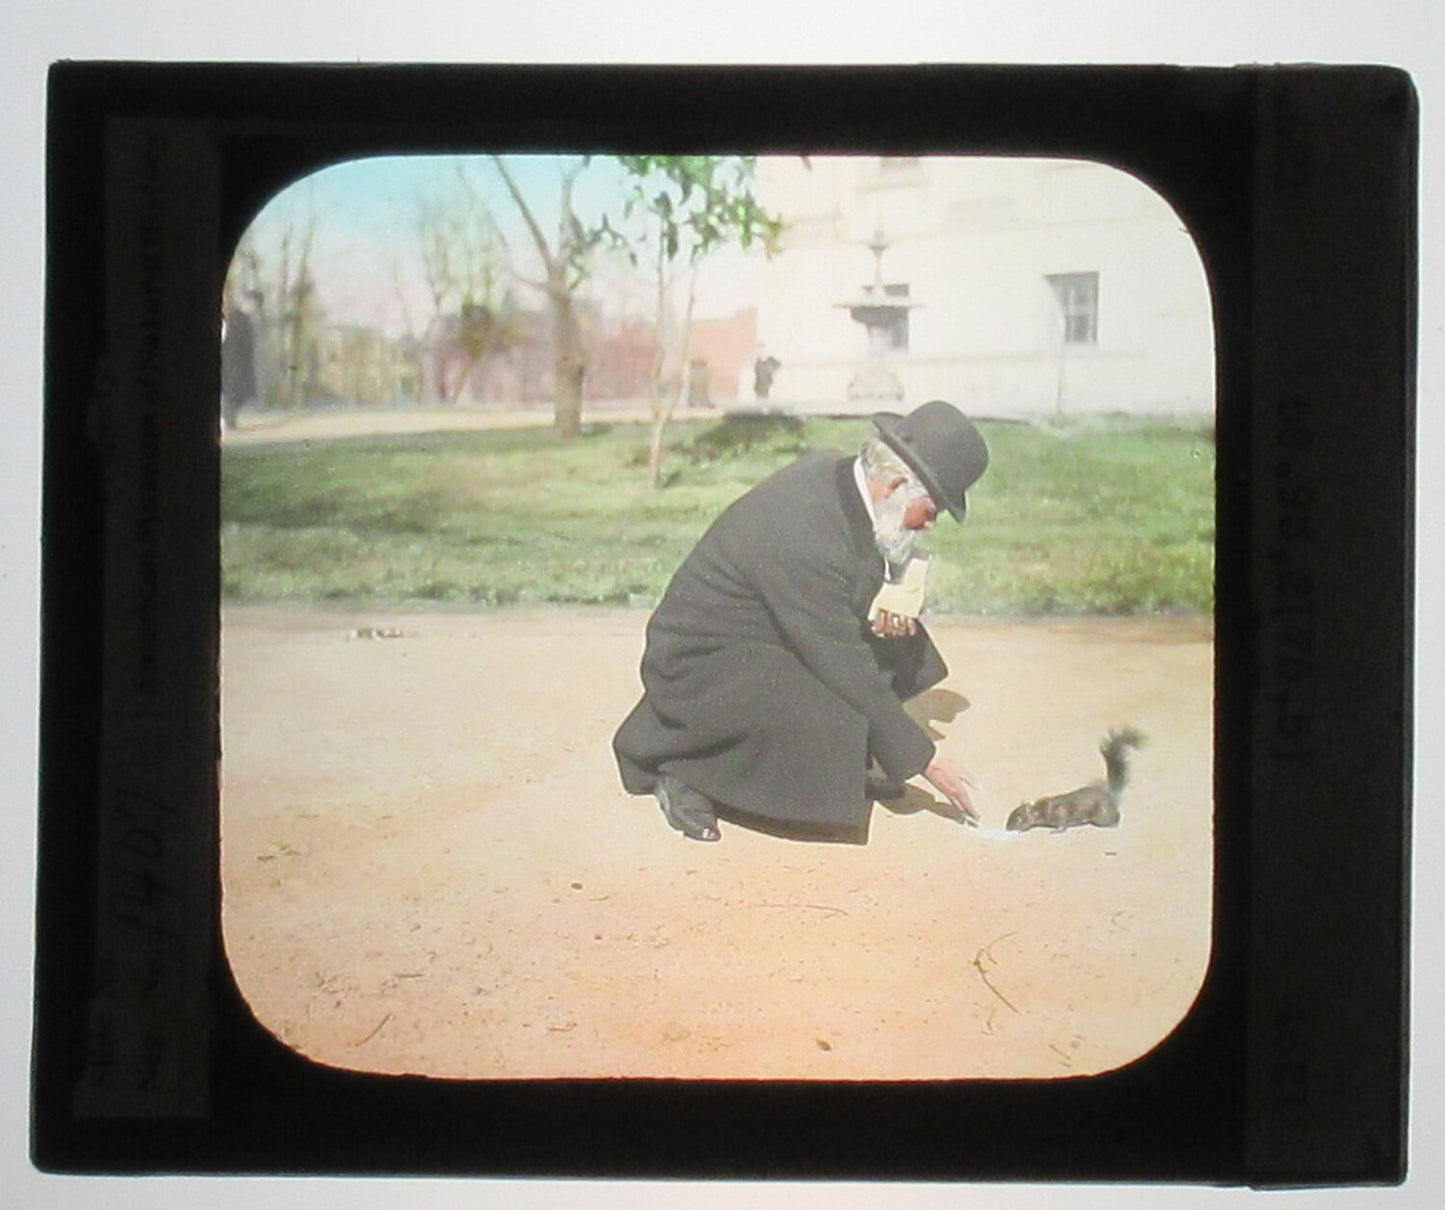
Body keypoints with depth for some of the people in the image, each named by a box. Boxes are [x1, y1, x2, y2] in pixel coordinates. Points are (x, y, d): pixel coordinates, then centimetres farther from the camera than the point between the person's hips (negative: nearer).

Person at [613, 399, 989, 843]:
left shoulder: (832, 471, -5)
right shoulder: (806, 538, -32)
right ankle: (684, 772, -11)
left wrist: (876, 606, -9)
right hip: (699, 667, -10)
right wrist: (925, 760, -18)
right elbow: (847, 670, -27)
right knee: (828, 726, -32)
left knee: (899, 644, 7)